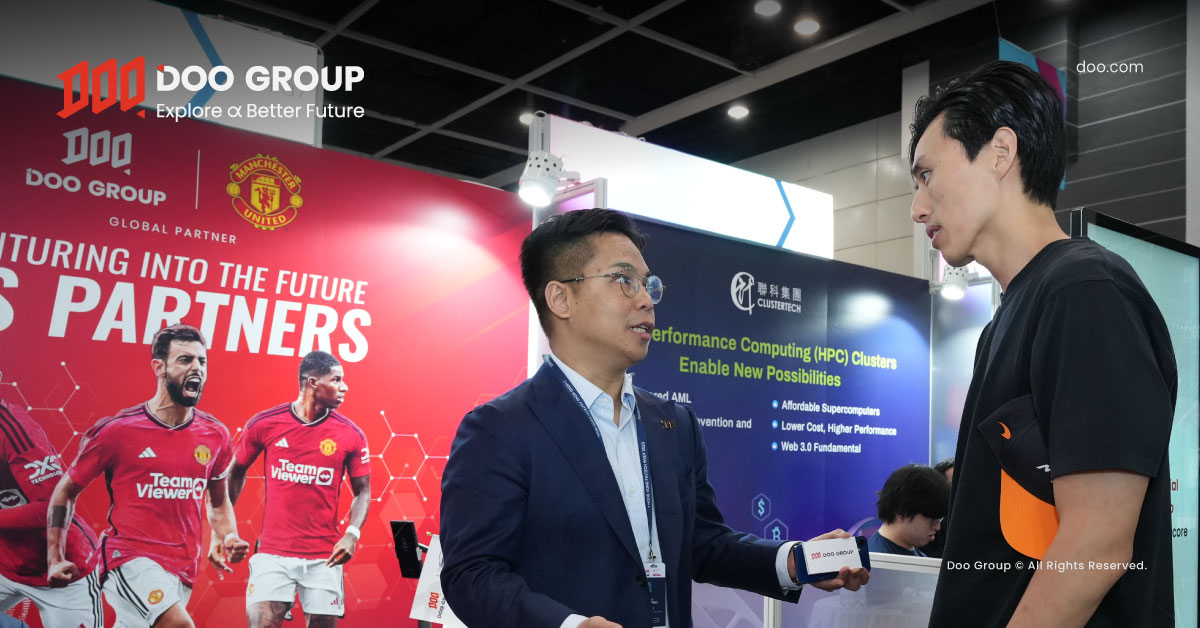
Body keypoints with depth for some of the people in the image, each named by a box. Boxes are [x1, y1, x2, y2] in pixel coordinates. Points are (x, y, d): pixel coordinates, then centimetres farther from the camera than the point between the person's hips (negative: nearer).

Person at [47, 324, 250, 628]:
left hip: (183, 566, 5)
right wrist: (55, 558, -3)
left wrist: (227, 539, 1)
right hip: (130, 557, -5)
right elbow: (65, 491, 4)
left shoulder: (215, 435, 5)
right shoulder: (117, 430, -7)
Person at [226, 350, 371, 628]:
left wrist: (352, 534, -11)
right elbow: (235, 473, 11)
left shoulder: (351, 435, -2)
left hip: (324, 557, 1)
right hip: (273, 552, -1)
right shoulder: (263, 424, -3)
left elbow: (362, 491, 5)